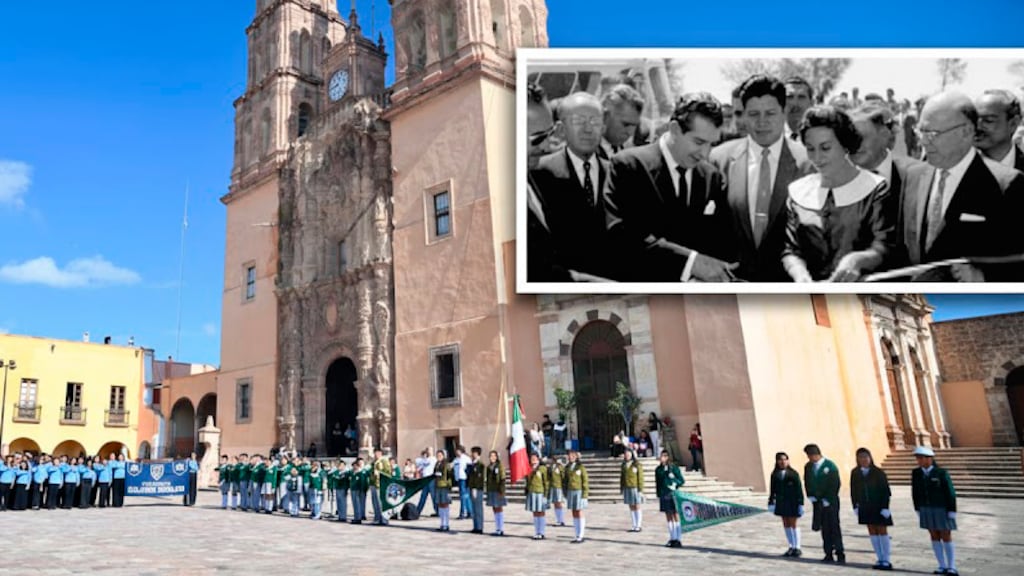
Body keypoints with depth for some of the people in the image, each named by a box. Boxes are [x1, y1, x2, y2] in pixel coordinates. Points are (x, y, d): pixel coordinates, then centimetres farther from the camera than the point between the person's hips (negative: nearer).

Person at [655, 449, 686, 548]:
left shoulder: (674, 468, -6)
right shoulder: (658, 469, 7)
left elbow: (682, 480, -2)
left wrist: (675, 485, -16)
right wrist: (658, 495, 10)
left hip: (672, 495, -4)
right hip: (663, 495, 5)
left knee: (676, 517, 0)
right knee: (669, 518, 10)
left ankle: (678, 540, 5)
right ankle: (672, 539, 18)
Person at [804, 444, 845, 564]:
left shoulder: (830, 466, -11)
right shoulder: (808, 467, 6)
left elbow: (836, 484, -11)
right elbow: (807, 483, 14)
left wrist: (827, 500, -12)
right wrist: (811, 496, 1)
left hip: (830, 502, -5)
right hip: (817, 502, 5)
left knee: (834, 527, -3)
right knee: (824, 528, 7)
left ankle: (840, 553, 3)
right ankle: (828, 554, 11)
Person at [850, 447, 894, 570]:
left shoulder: (878, 472, -11)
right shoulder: (855, 473, -2)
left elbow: (886, 491, -10)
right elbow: (853, 491, 4)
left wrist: (885, 507, -14)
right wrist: (855, 506, 2)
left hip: (879, 507, -4)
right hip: (865, 507, 4)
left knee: (882, 531, 2)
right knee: (872, 532, 7)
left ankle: (886, 560, 9)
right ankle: (880, 559, 14)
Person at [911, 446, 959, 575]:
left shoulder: (942, 473, -16)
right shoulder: (916, 473, -4)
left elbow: (950, 493, -13)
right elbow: (915, 492, 4)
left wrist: (952, 512, -14)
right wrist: (918, 511, 5)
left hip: (942, 510, -4)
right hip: (926, 510, 4)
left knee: (946, 538, 0)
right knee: (934, 537, 7)